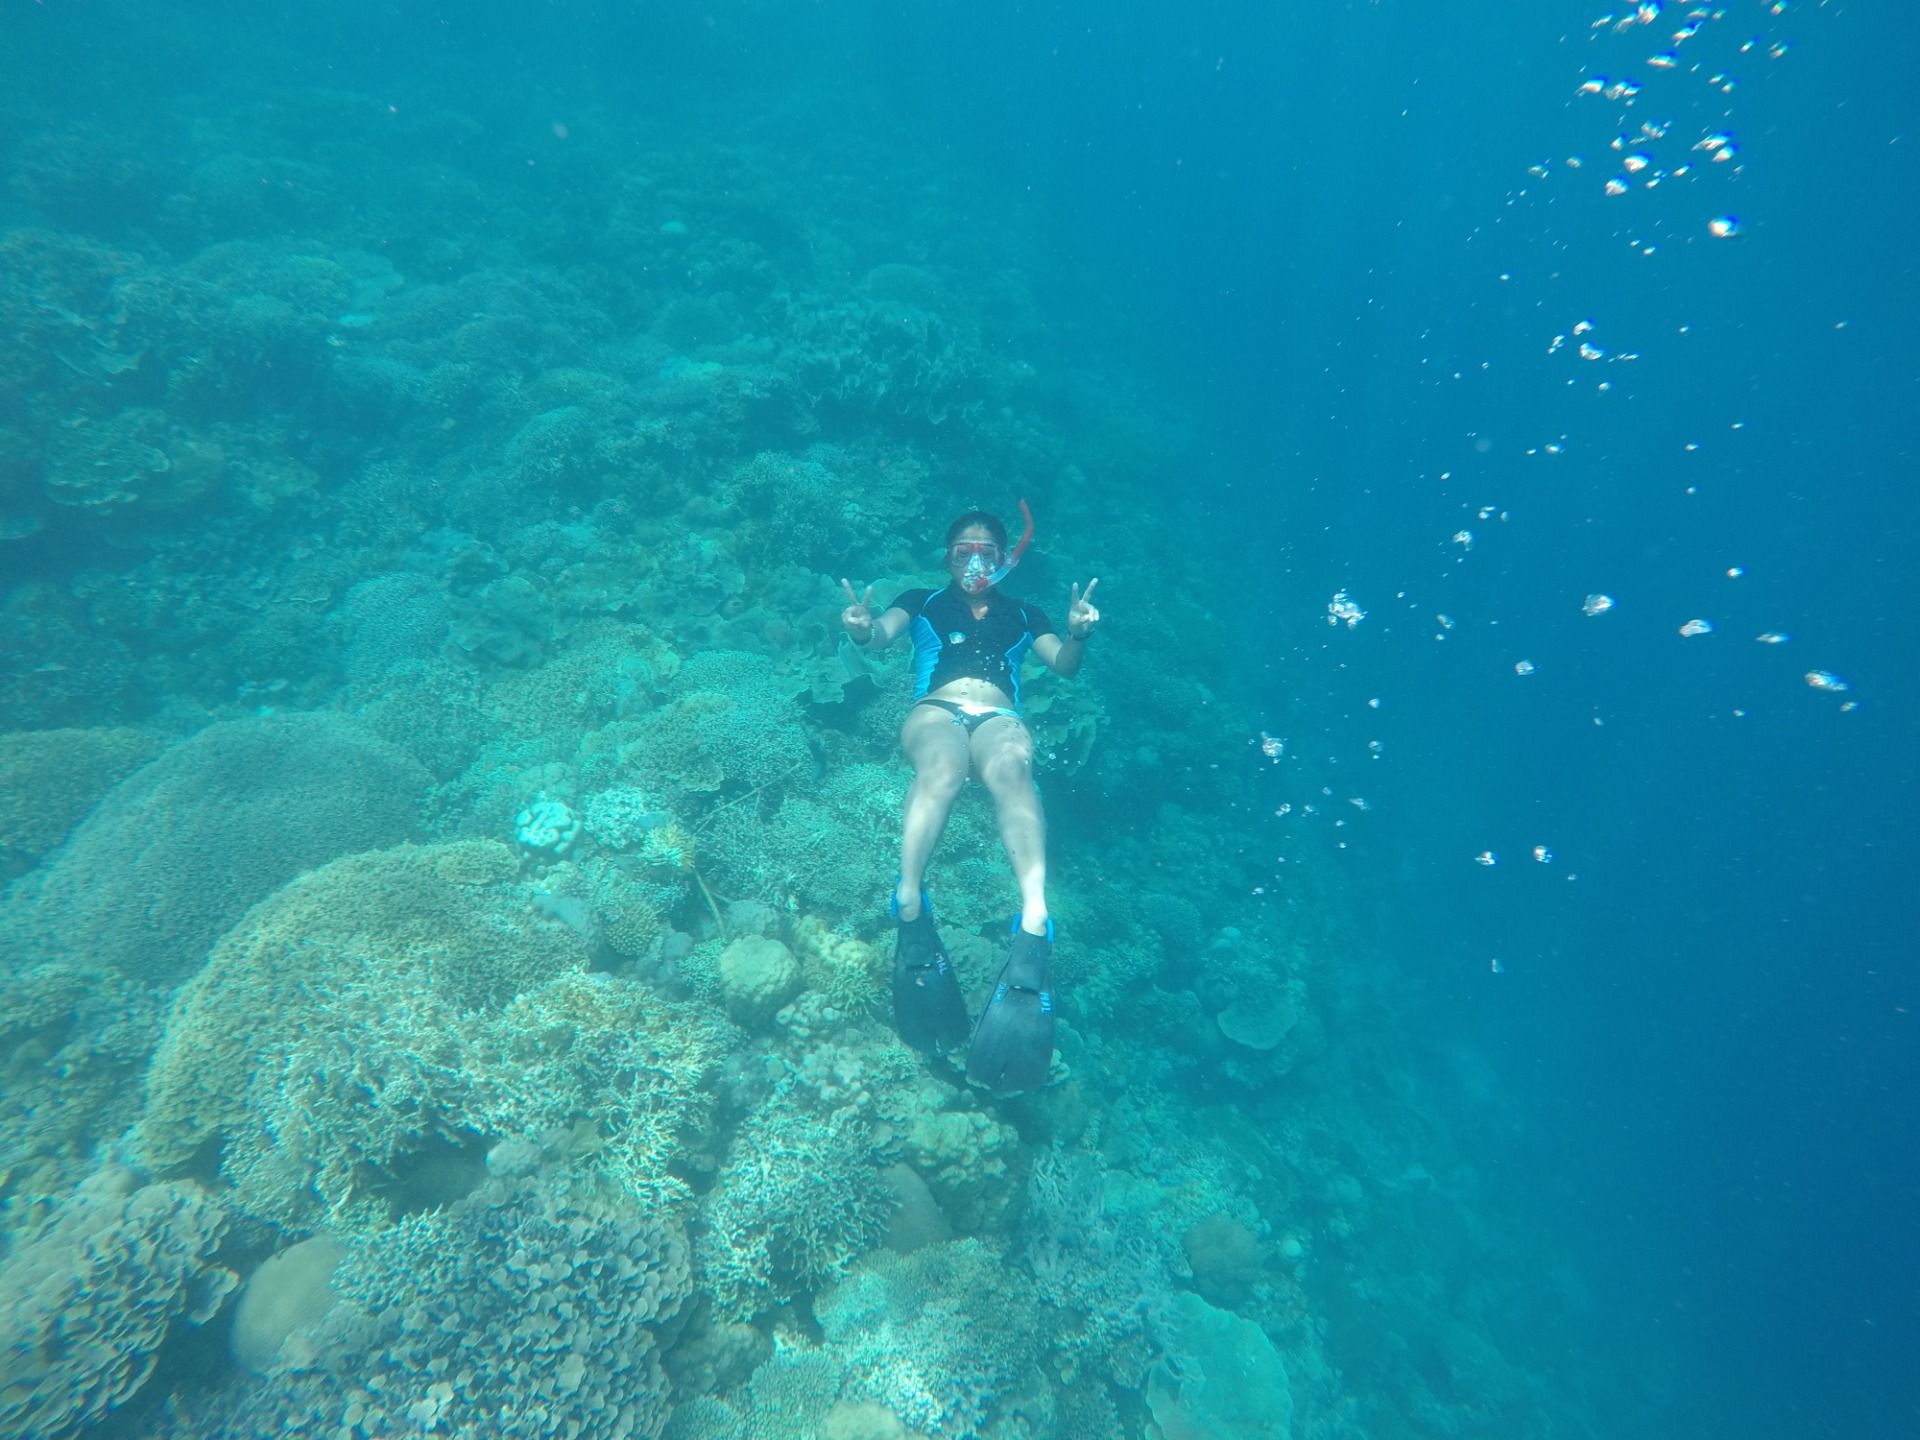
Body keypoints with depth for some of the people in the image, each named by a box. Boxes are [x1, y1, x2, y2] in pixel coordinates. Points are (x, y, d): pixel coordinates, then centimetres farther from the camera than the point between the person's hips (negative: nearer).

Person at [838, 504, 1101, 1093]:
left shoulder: (1021, 613, 32)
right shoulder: (923, 601, 29)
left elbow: (1064, 664, 17)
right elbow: (881, 635, 10)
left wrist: (1078, 634, -7)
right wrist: (861, 629, -15)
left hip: (999, 718, 0)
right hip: (935, 711, 0)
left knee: (1012, 768, -38)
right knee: (943, 765, -39)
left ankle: (1034, 923, -55)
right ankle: (910, 905, -48)